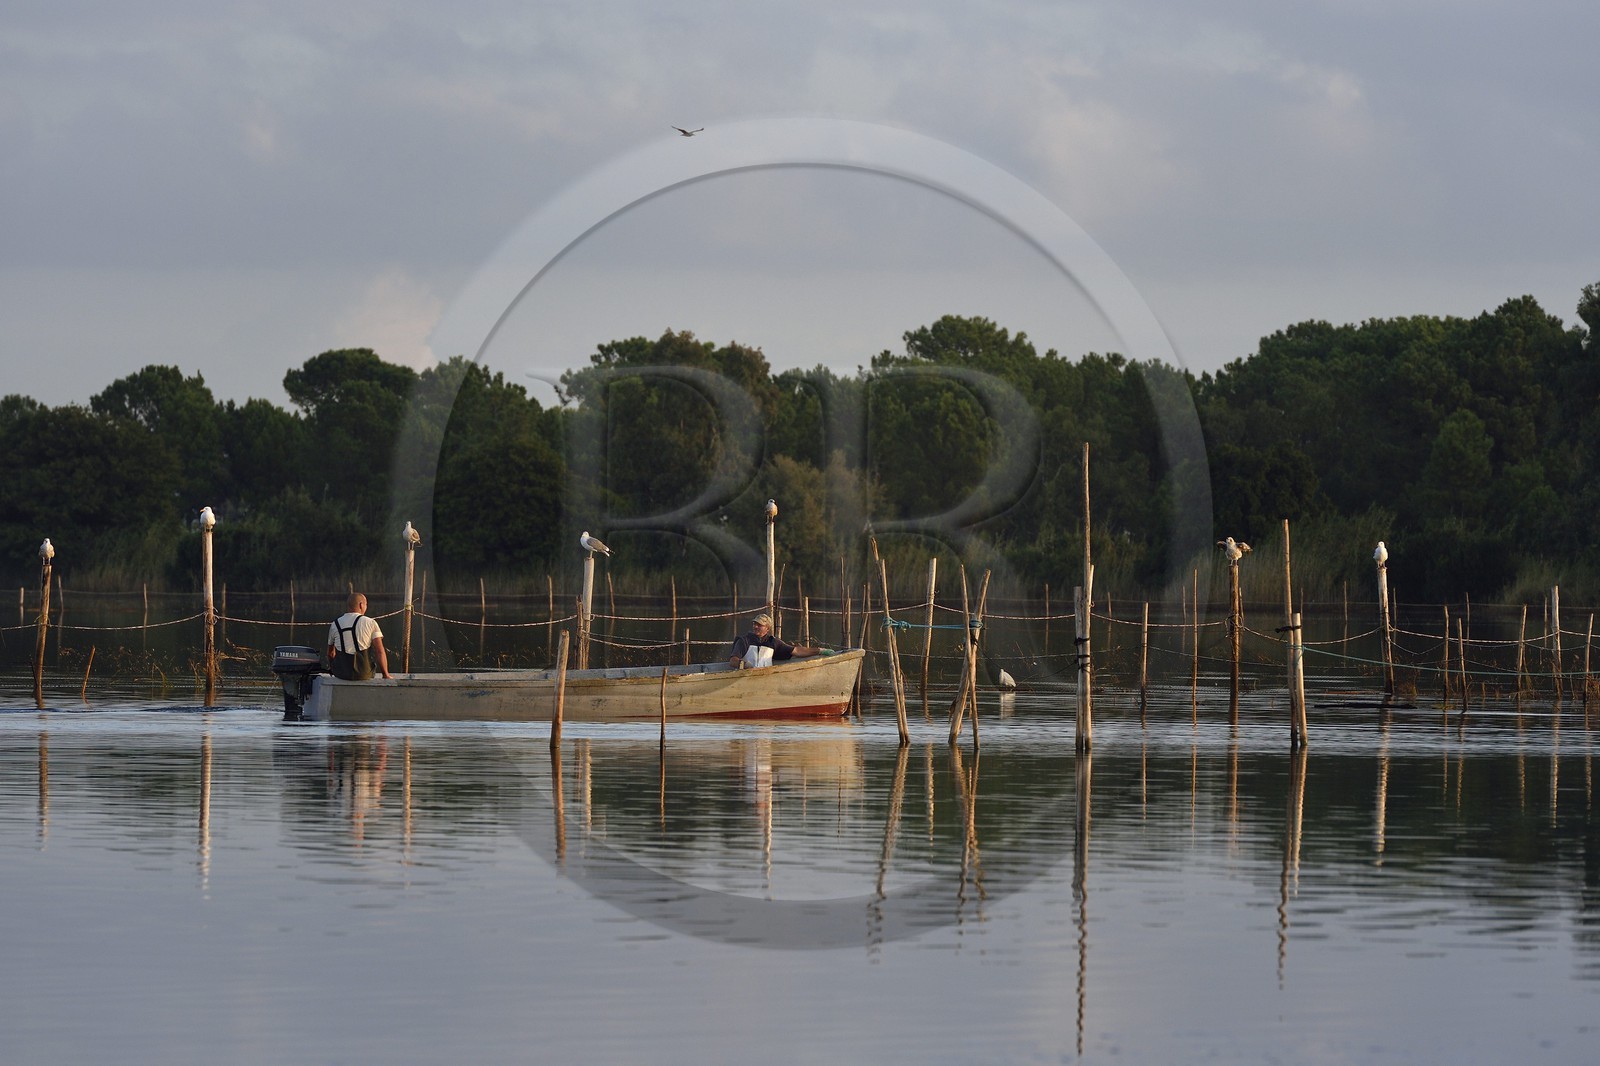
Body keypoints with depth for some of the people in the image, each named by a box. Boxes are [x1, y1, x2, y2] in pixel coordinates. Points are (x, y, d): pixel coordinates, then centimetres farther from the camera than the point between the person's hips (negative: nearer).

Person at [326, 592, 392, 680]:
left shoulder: (335, 624, 2)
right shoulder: (370, 623, -7)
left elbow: (330, 653, 15)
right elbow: (380, 652, -12)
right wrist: (386, 674, -1)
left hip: (340, 673, 2)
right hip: (363, 674, -2)